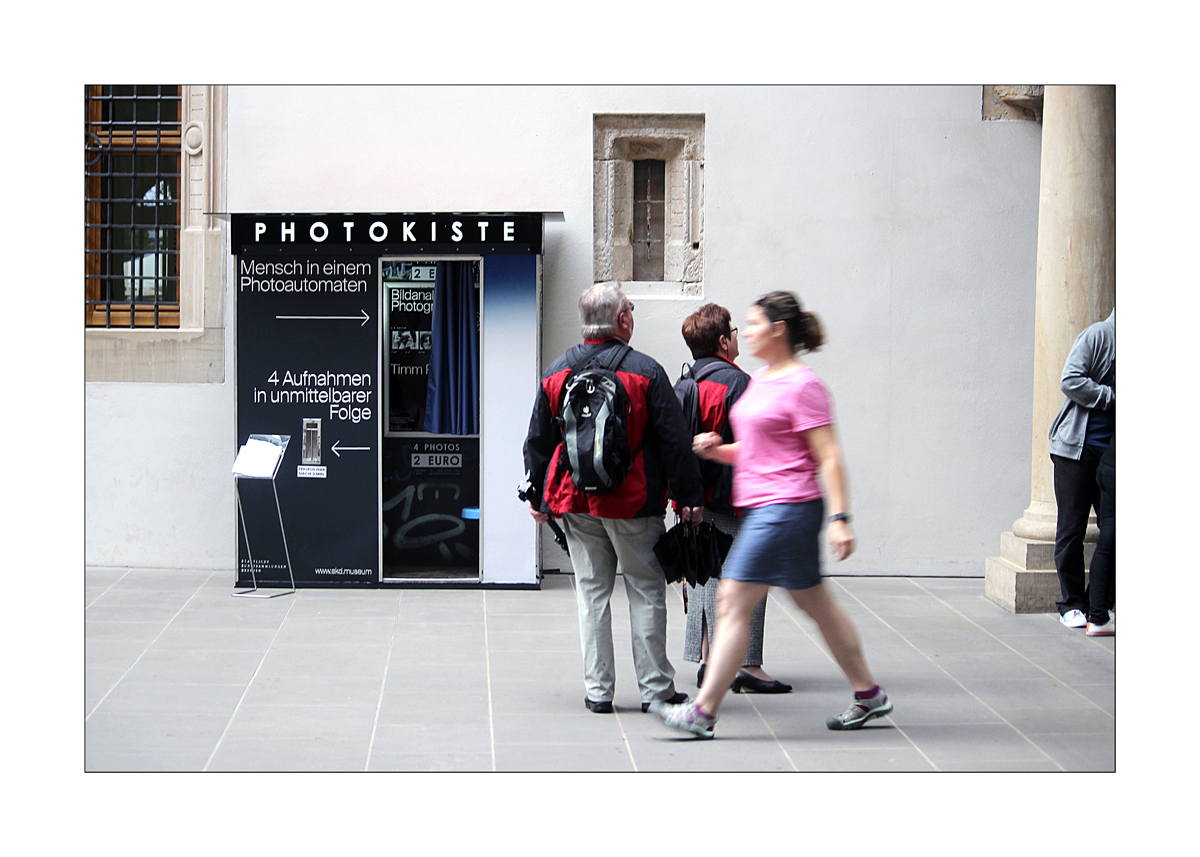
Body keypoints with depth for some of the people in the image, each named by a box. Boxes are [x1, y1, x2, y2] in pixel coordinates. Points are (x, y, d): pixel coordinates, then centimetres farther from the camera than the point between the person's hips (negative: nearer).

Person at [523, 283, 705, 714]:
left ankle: (598, 690, 9)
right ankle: (655, 688, 8)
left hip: (576, 501, 4)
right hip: (634, 502, -3)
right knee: (646, 591, 5)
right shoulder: (644, 371, -9)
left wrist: (538, 496, 20)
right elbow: (674, 441, -8)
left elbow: (538, 442, 10)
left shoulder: (556, 373, 3)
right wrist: (690, 496, -1)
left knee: (591, 592, 9)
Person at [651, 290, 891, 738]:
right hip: (765, 508, 10)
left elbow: (828, 457, -15)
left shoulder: (803, 386, -12)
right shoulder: (760, 379, 15)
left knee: (733, 602, -9)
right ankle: (869, 694, 24)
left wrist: (839, 519, -20)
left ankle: (704, 711, -7)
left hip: (786, 509, -10)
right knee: (816, 603, 15)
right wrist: (718, 450, 4)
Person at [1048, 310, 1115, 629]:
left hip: (1109, 452, 6)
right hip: (1077, 447, -6)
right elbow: (1071, 381, -15)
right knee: (1071, 529, 0)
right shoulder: (1097, 336, -6)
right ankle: (1072, 605, 7)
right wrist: (1112, 398, -15)